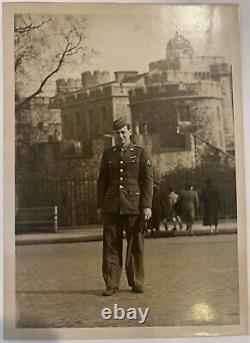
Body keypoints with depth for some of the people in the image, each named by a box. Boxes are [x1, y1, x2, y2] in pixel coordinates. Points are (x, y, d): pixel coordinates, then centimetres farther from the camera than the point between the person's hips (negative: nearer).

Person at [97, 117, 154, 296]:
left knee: (136, 245, 5)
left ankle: (137, 283, 17)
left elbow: (148, 181, -1)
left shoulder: (141, 153, 4)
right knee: (111, 245, 1)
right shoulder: (108, 154, 12)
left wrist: (147, 206, -9)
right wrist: (100, 205, 7)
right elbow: (102, 181, 13)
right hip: (112, 206, 2)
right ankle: (112, 284, 8)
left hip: (134, 205, -2)